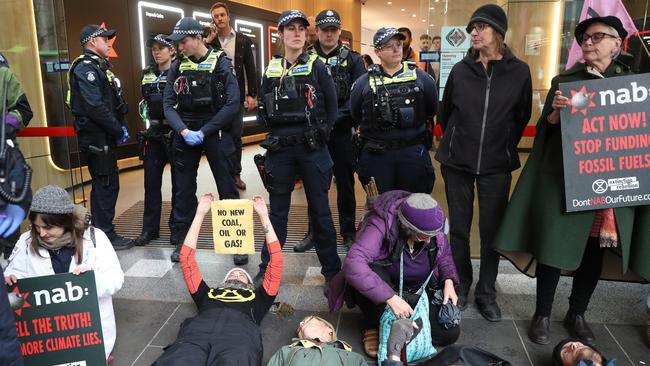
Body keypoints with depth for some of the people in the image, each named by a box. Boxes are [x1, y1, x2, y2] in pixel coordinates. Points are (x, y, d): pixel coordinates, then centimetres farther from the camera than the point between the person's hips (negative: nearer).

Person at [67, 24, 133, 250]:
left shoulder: (99, 66, 20)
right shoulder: (85, 67, -12)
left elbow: (114, 101, 20)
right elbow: (95, 106, -22)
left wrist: (121, 126, 7)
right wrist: (118, 130, -16)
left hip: (105, 136, 10)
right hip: (96, 137, -10)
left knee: (104, 184, 14)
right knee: (106, 185, -6)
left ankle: (102, 232, 24)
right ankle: (105, 236, 3)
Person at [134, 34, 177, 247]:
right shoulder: (147, 75, 12)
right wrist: (147, 119, 11)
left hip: (175, 133, -4)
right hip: (154, 133, 5)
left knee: (178, 182, 4)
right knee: (151, 183, 6)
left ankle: (177, 227, 15)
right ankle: (150, 229, 15)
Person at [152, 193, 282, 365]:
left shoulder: (258, 297, 39)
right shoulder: (208, 293, 40)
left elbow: (276, 260, 36)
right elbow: (186, 258, 41)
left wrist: (264, 217, 39)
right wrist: (200, 214, 43)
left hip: (240, 332, -1)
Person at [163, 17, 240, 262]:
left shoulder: (221, 63, -4)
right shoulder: (177, 67, 6)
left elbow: (232, 104, -12)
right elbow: (169, 104, 3)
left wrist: (203, 132, -14)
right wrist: (184, 131, -15)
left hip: (216, 133, -3)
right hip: (185, 134, 3)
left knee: (227, 188, 0)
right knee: (183, 189, 8)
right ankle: (181, 239, 21)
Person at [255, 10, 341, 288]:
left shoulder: (317, 66, 1)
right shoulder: (271, 69, 9)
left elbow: (332, 106, -1)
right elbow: (263, 108, 14)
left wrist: (319, 133, -5)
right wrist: (276, 132, 2)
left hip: (312, 148, -2)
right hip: (280, 149, 2)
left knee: (320, 209, 5)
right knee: (277, 210, 10)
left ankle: (331, 269, 17)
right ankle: (268, 267, 23)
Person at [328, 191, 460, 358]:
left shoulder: (434, 224, -16)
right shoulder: (381, 225, -32)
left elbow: (444, 255, 7)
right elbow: (353, 265, -45)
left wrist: (449, 281, -12)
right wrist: (391, 298, -45)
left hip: (419, 292, 4)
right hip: (383, 291, -4)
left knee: (450, 333, -15)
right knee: (372, 274, -38)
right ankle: (373, 325, -9)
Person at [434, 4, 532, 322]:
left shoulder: (519, 71, -2)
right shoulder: (460, 70, 0)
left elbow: (523, 116, 8)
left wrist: (505, 147, 12)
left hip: (496, 165, -1)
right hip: (457, 162, 1)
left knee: (491, 229, 5)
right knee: (459, 228, 7)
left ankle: (486, 293, 21)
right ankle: (461, 285, 24)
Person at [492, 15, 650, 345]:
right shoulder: (564, 81, 4)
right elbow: (544, 129, 2)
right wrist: (555, 113, -19)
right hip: (564, 178, -2)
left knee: (594, 251, 10)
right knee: (553, 246, 0)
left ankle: (576, 314, 28)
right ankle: (542, 315, 16)